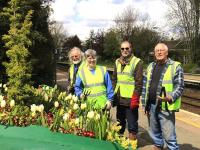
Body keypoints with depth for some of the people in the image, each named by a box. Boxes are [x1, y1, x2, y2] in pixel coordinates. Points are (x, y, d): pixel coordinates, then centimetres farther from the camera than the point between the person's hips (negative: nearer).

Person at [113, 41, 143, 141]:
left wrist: (135, 98, -16)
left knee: (132, 124, 2)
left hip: (130, 99, -6)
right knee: (119, 122, 18)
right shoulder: (117, 62, 12)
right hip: (119, 99, 6)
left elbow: (139, 82, -11)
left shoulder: (137, 62, -7)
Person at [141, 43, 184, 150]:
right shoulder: (151, 66, 13)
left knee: (169, 136, -5)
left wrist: (170, 97, -25)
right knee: (154, 132, 18)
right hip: (151, 106, 6)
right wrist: (145, 103, 12)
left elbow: (179, 87, -8)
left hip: (165, 107, -6)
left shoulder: (175, 66, -4)